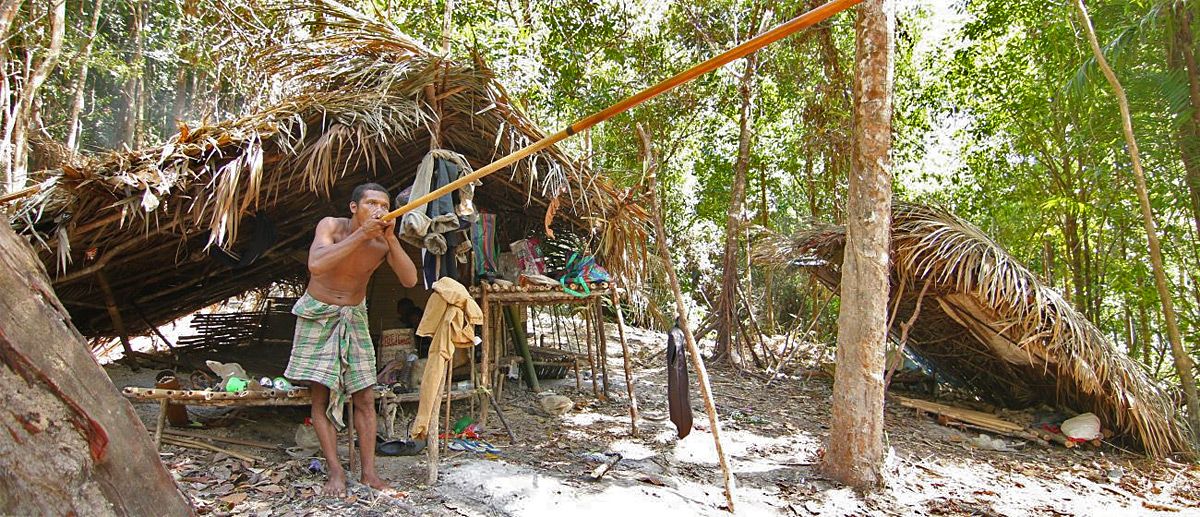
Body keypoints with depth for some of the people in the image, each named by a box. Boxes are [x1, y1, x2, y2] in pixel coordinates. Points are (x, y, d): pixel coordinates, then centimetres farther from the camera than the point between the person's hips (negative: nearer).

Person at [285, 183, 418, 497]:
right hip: (318, 315, -2)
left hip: (355, 317, 3)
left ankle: (369, 471, 5)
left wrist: (391, 238, -32)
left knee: (365, 398, 0)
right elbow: (316, 264, -36)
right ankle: (336, 471, 3)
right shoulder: (332, 226, -17)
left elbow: (410, 280, -22)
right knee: (321, 397, -5)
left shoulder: (384, 242, -10)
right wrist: (361, 234, -38)